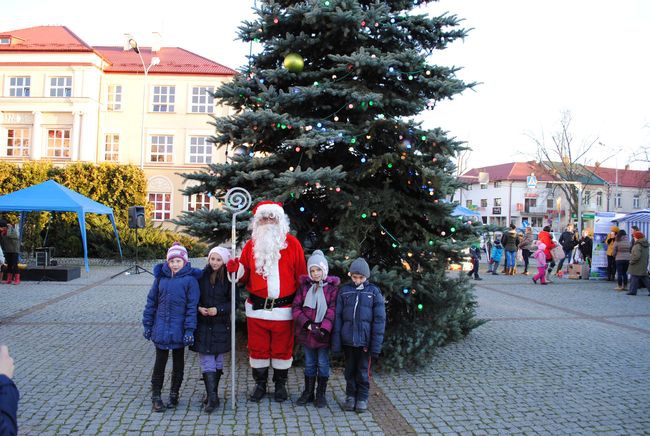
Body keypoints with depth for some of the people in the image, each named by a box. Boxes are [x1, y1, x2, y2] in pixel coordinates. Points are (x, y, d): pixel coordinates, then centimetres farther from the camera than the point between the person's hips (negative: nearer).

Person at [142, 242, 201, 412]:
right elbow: (151, 301, 8)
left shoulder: (190, 279, -9)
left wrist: (189, 330, -13)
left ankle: (174, 395, 28)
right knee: (160, 362, 7)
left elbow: (192, 306, -9)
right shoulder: (161, 277, 1)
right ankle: (156, 397, 18)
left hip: (179, 329, -2)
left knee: (178, 362, 12)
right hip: (161, 328, 2)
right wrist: (147, 324, 7)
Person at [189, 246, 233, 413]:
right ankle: (212, 396, -3)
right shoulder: (201, 276, 0)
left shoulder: (228, 279, -4)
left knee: (217, 360, 9)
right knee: (206, 360, -4)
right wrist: (199, 308, -12)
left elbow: (233, 302, -3)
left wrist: (218, 309, -17)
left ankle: (212, 394, 21)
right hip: (203, 324, 1)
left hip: (221, 325, -1)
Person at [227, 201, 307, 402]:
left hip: (283, 308, -2)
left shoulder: (292, 244, 0)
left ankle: (280, 384, 27)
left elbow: (301, 276, 1)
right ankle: (260, 384, 27)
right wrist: (236, 269, -12)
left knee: (282, 348, 9)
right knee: (258, 347, 10)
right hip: (257, 308, 2)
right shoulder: (251, 245, 6)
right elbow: (245, 276, 10)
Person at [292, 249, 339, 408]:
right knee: (309, 363, 16)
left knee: (323, 363, 9)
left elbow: (332, 310, -11)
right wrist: (307, 325, -14)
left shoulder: (332, 287, -6)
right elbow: (296, 307, -3)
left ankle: (321, 394, 23)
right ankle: (308, 392, 29)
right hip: (306, 332, 3)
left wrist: (324, 328, -22)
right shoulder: (305, 286, 2)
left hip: (324, 334, -3)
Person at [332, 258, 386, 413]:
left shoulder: (374, 292, -2)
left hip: (364, 340, -2)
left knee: (363, 371, 8)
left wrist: (376, 345, -8)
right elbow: (338, 317, 2)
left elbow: (379, 319, -3)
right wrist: (336, 342, -3)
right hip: (347, 340, 2)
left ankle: (362, 398, 25)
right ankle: (350, 396, 30)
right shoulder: (344, 291, 2)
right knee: (350, 370, 14)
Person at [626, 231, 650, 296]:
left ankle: (632, 291, 2)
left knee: (634, 278, -1)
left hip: (637, 266, -9)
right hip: (644, 266, 9)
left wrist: (631, 261, -13)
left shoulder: (637, 245, -19)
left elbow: (637, 256, -27)